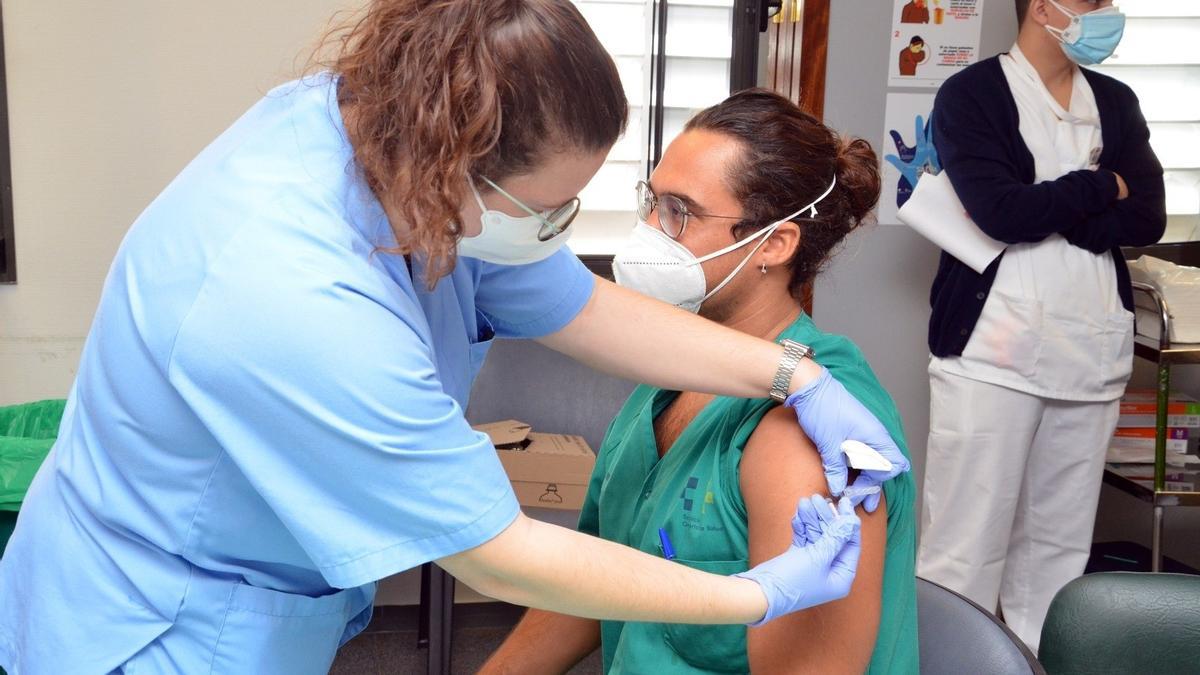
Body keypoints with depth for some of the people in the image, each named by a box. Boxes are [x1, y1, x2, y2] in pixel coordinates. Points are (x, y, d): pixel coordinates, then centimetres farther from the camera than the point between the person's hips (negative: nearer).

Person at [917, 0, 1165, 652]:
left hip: (1092, 351, 5)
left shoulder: (1116, 102, 16)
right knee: (965, 546, -3)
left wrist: (1040, 210, -9)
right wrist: (1101, 188, 0)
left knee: (1060, 545, 9)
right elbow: (999, 210, -15)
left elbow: (1148, 217, 4)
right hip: (993, 351, -5)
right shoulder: (970, 94, 0)